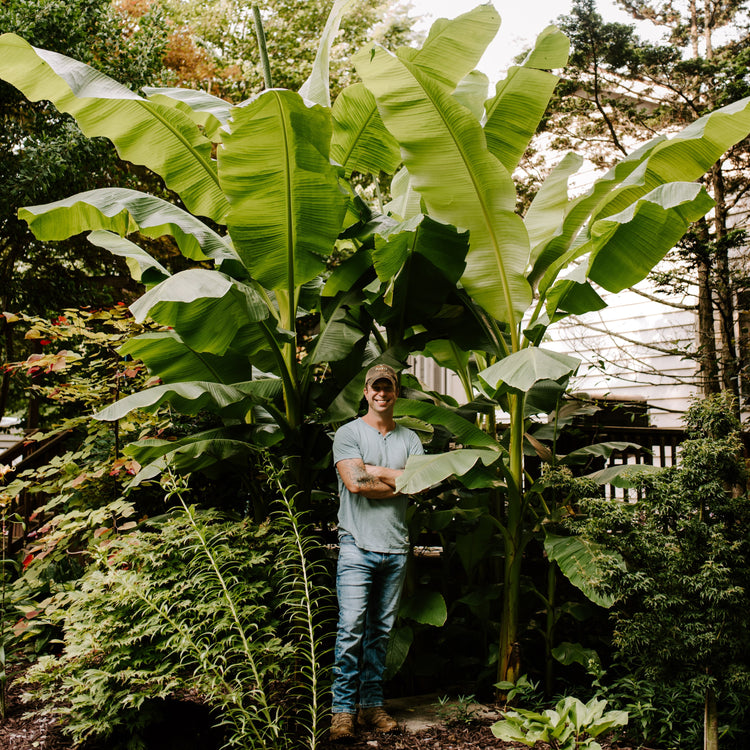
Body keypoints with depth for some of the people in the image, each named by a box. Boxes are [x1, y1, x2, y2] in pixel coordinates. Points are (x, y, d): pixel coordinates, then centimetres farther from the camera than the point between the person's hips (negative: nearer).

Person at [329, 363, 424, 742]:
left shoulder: (409, 439, 14)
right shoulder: (348, 433, 3)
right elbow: (354, 482, -12)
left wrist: (373, 472, -6)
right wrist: (398, 477, -3)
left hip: (395, 547, 4)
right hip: (357, 544, -4)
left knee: (381, 631, 9)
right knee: (351, 629, -8)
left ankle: (373, 705, 17)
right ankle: (343, 710, -1)